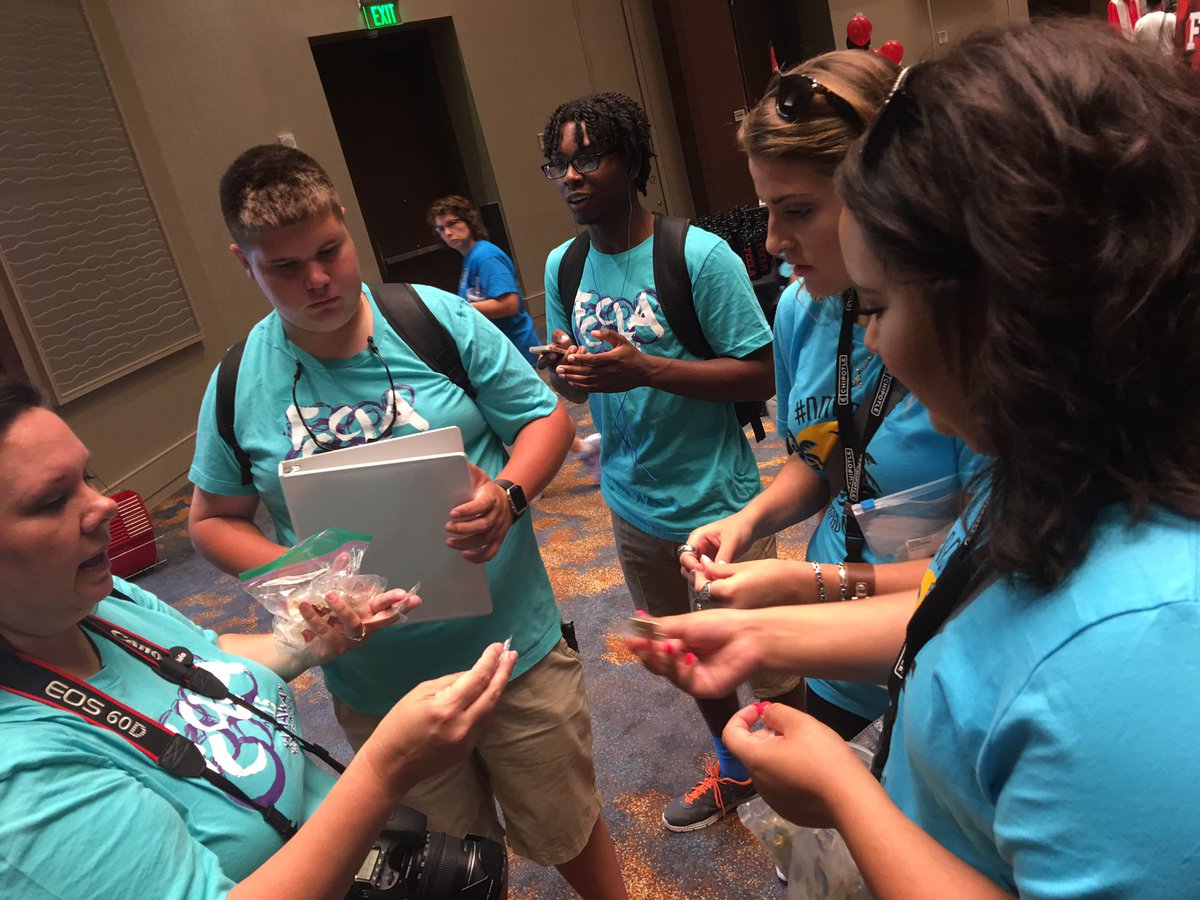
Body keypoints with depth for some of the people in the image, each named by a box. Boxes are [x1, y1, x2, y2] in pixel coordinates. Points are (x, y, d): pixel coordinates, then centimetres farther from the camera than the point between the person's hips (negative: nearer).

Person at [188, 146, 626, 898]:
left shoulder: (440, 320, -9)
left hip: (515, 647, -1)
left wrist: (507, 493, -23)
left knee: (568, 834, 19)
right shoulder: (238, 385, -4)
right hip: (377, 686, 2)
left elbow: (547, 418, -3)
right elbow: (214, 520, 6)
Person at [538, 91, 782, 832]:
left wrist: (645, 369, -29)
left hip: (719, 502, -6)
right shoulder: (563, 265, 1)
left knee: (767, 660, 9)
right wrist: (569, 373, -16)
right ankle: (736, 772, 49)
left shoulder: (700, 256, -18)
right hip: (635, 504, 6)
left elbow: (761, 376, -19)